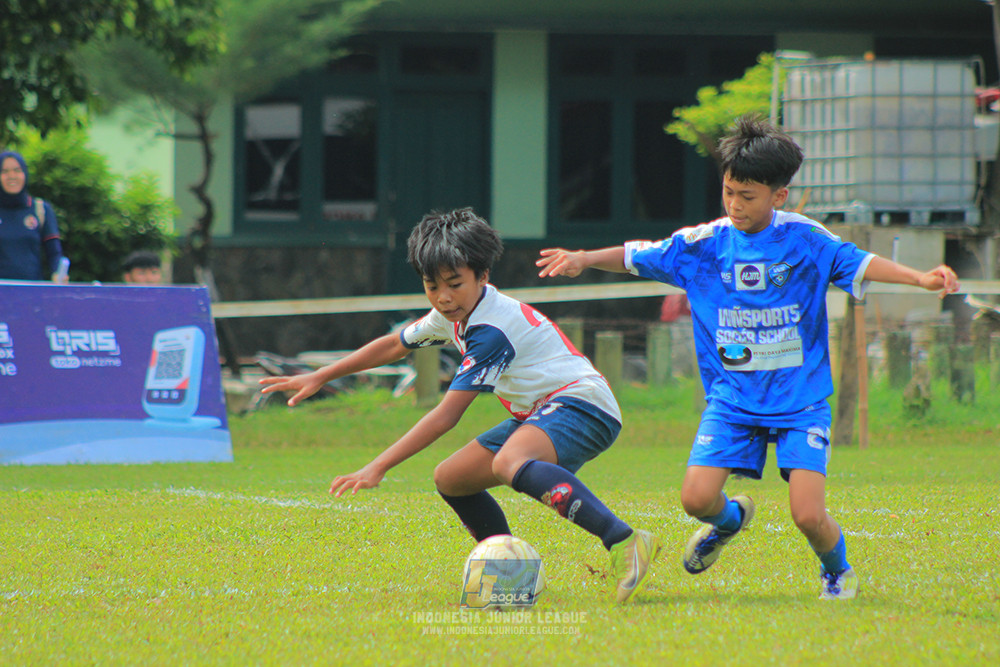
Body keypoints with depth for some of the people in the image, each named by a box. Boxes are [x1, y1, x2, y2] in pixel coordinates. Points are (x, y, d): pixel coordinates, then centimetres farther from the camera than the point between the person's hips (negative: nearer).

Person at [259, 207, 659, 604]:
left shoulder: (492, 331, -22)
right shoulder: (456, 312, 7)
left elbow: (446, 416, -23)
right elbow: (395, 345, 25)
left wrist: (377, 469, -24)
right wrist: (318, 378, 25)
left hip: (582, 405, -10)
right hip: (538, 414, 10)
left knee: (509, 463, -39)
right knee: (450, 479, 9)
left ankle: (625, 542, -49)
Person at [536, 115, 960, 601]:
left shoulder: (805, 240, -5)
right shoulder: (704, 243, -1)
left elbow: (858, 264, -4)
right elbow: (638, 257, 6)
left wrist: (920, 278, -18)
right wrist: (584, 259, -8)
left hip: (801, 398, -2)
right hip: (732, 397, 2)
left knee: (808, 514, -15)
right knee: (696, 497, -14)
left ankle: (836, 568, 21)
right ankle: (730, 519, 26)